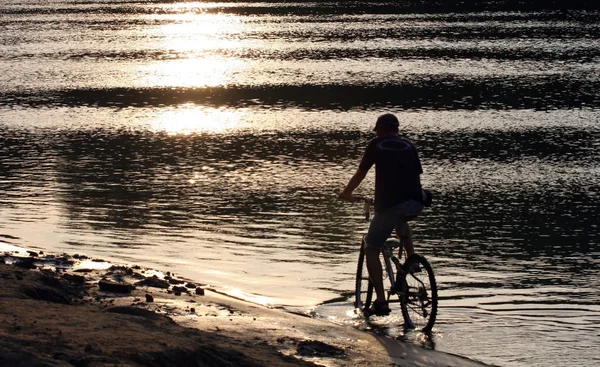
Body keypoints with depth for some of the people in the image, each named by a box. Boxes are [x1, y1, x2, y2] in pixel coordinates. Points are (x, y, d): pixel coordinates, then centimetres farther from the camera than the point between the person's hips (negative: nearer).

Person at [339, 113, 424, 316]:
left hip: (390, 203, -5)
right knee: (401, 221, 41)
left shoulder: (376, 145, 11)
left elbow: (360, 173, 16)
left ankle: (381, 301, -3)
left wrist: (346, 193, 33)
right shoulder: (409, 145, 20)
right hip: (415, 204, 5)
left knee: (371, 249, 8)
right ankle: (411, 258, 21)